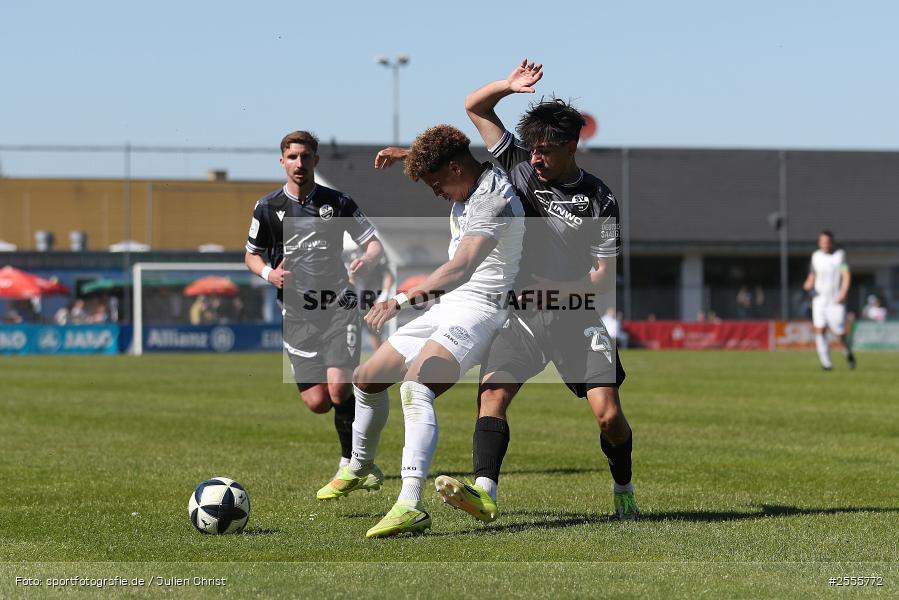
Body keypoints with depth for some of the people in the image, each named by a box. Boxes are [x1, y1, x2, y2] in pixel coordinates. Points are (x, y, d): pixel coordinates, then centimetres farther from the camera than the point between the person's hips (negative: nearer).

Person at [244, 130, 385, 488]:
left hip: (338, 307, -1)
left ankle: (352, 462, 2)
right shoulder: (268, 208, 4)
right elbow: (251, 255, 15)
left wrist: (367, 259, -16)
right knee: (318, 402, -7)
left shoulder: (337, 203, 3)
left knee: (339, 389, -18)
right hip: (297, 314, 1)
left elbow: (374, 242, 7)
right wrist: (269, 274, -6)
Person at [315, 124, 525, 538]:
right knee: (366, 379, 18)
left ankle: (410, 506, -47)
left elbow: (461, 268, -36)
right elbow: (439, 157, 39)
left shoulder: (493, 199, -21)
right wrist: (406, 155, 22)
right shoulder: (471, 180, 10)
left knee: (415, 384, -35)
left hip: (480, 308, -10)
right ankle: (359, 468, 44)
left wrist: (403, 299, -45)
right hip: (447, 307, 11)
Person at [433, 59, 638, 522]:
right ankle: (484, 493, -33)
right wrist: (509, 86, -9)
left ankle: (624, 492, 15)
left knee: (608, 414, -10)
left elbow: (604, 278, -5)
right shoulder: (519, 164, 4)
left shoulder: (598, 201, -4)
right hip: (517, 314, 2)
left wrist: (552, 289, -17)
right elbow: (474, 106, 10)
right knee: (492, 393, -20)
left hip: (573, 315, -2)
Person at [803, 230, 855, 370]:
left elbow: (847, 275, -10)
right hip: (819, 299, 3)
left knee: (839, 333, -5)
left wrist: (843, 293, -23)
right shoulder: (816, 256, 7)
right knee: (820, 330, -12)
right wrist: (809, 284, -1)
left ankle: (848, 353, 26)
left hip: (836, 301, -3)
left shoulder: (840, 254, -4)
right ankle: (826, 362, -8)